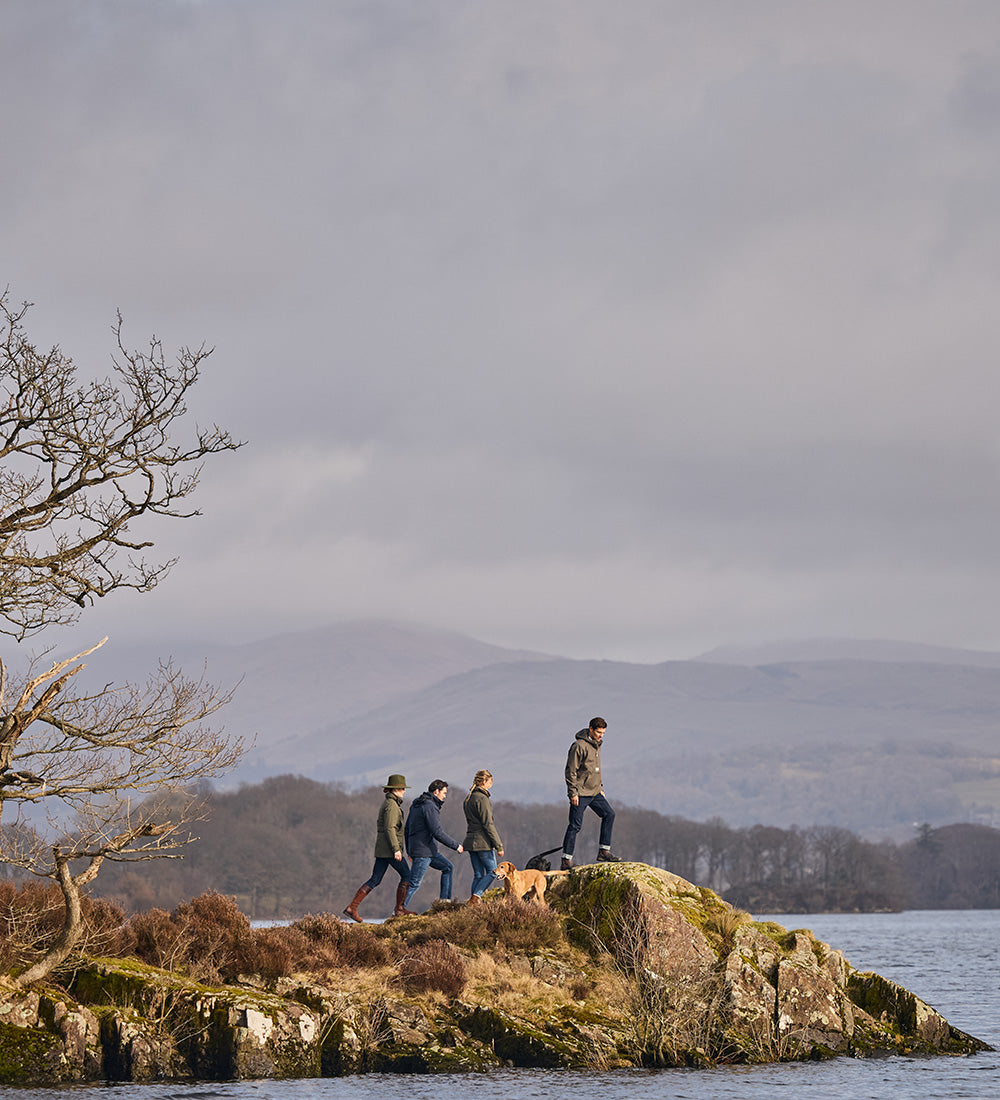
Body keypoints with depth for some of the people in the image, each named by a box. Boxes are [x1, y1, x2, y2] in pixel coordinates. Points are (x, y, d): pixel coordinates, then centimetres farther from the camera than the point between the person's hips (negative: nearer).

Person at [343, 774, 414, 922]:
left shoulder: (388, 803, 18)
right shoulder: (392, 805, -13)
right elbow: (389, 828, -21)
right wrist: (396, 849, -24)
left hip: (381, 848, 9)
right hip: (390, 848, -9)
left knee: (375, 880, 6)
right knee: (406, 875, 2)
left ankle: (352, 907, -1)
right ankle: (399, 909, 4)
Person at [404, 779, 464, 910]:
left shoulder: (416, 805, 14)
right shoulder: (430, 807, -17)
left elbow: (407, 830, 19)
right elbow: (437, 832, -23)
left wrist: (409, 851, 25)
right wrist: (456, 846, -14)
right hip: (423, 851, -10)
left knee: (447, 867, 16)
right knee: (414, 883, -6)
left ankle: (445, 900, 13)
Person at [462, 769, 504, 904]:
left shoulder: (468, 798, 14)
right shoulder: (482, 799, -14)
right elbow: (488, 824, -17)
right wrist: (499, 845, -14)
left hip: (470, 841, 8)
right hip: (483, 842, -8)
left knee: (478, 875, 10)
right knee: (492, 871, 0)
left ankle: (473, 900, 5)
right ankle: (475, 897, -13)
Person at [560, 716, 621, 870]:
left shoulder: (596, 745, 13)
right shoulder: (579, 746, -15)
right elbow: (571, 771, -16)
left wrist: (600, 788, 21)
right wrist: (573, 793, -18)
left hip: (594, 792, 8)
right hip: (580, 793, -8)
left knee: (609, 814, 1)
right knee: (575, 825, -6)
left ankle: (604, 852, 6)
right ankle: (566, 861, -2)